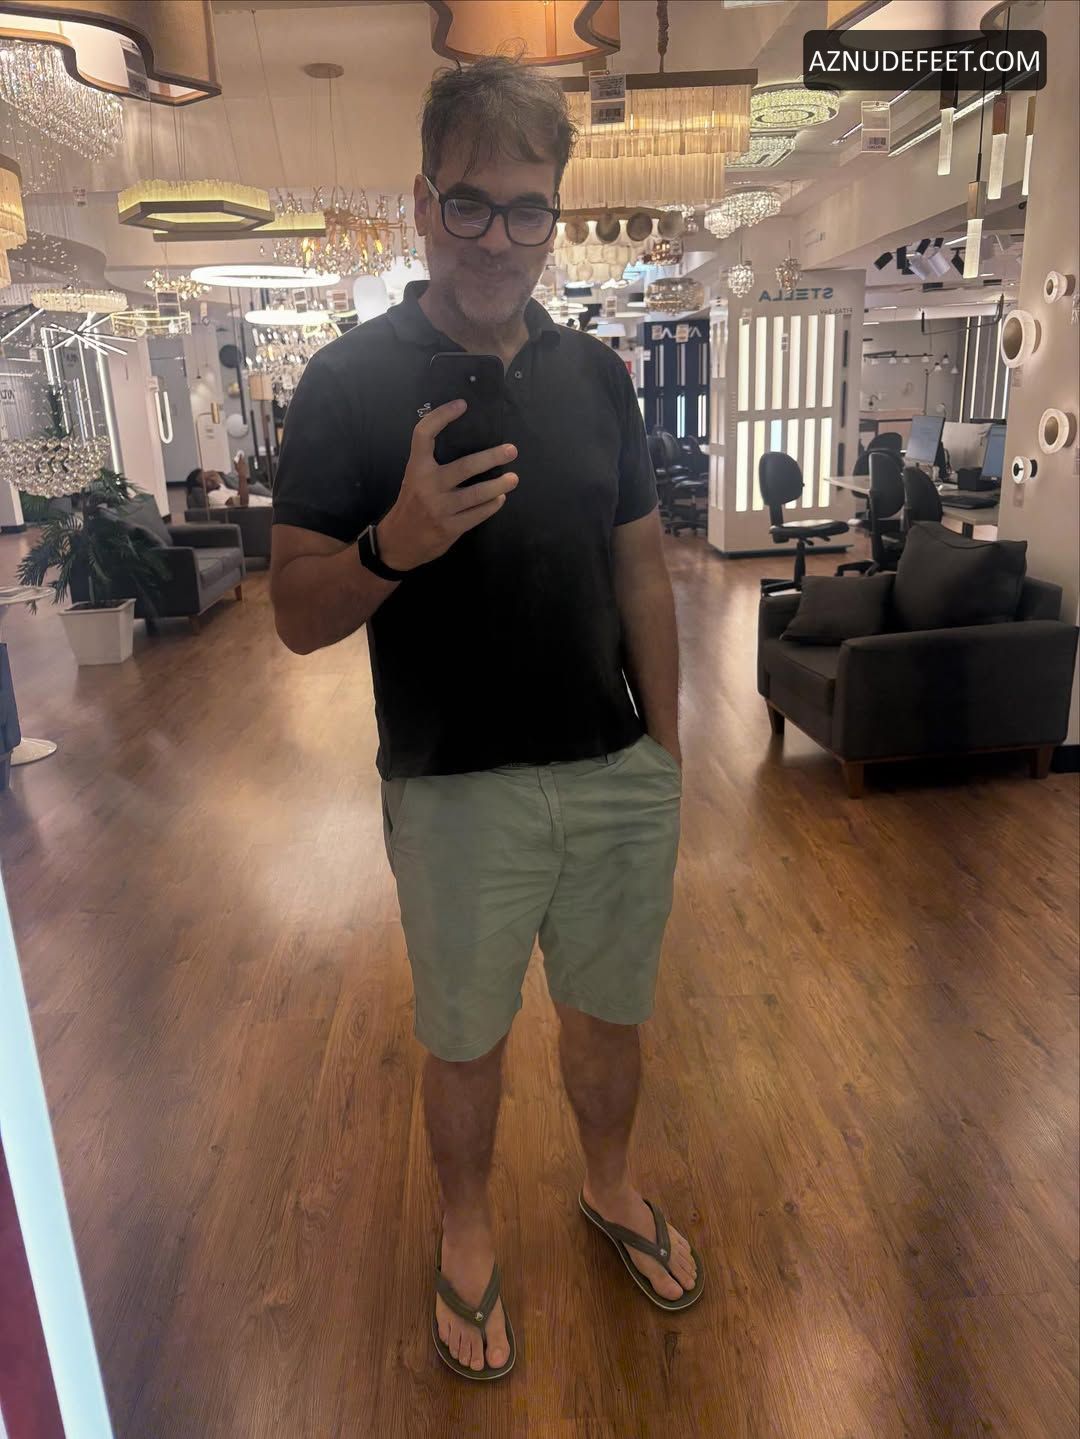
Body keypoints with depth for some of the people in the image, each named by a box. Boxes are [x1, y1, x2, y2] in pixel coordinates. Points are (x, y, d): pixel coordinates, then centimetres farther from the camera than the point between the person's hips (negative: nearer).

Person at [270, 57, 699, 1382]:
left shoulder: (597, 374, 4)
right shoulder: (350, 381, -9)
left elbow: (641, 575, 8)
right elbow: (297, 615, -10)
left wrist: (666, 751, 7)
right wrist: (395, 542, -30)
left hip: (621, 779, 4)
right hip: (457, 792, -3)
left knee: (610, 1013, 21)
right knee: (465, 1040, 17)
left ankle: (610, 1185, 50)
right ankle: (467, 1231, 45)